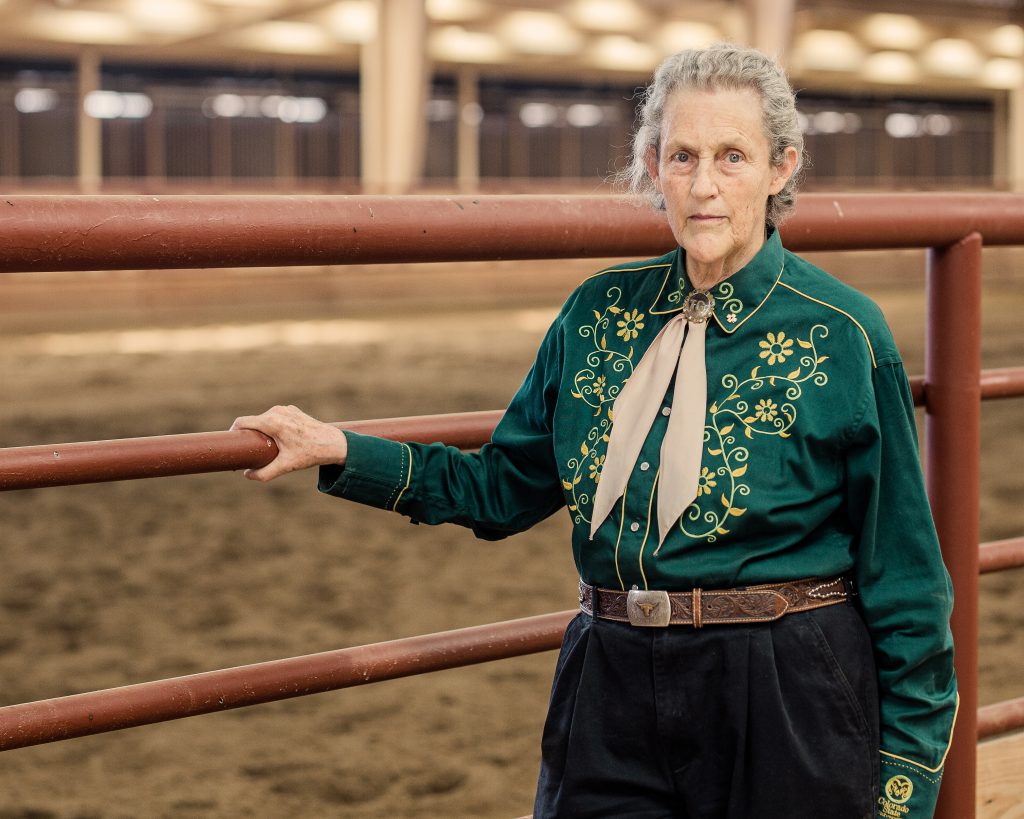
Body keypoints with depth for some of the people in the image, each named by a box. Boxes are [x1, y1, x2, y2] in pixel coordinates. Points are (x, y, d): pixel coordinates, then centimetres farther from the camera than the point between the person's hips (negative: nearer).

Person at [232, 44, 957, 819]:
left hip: (787, 701, -3)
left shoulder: (844, 334, -7)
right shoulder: (601, 312, 4)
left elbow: (902, 574, -3)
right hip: (613, 695, 4)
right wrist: (345, 454, 2)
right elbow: (503, 488, 12)